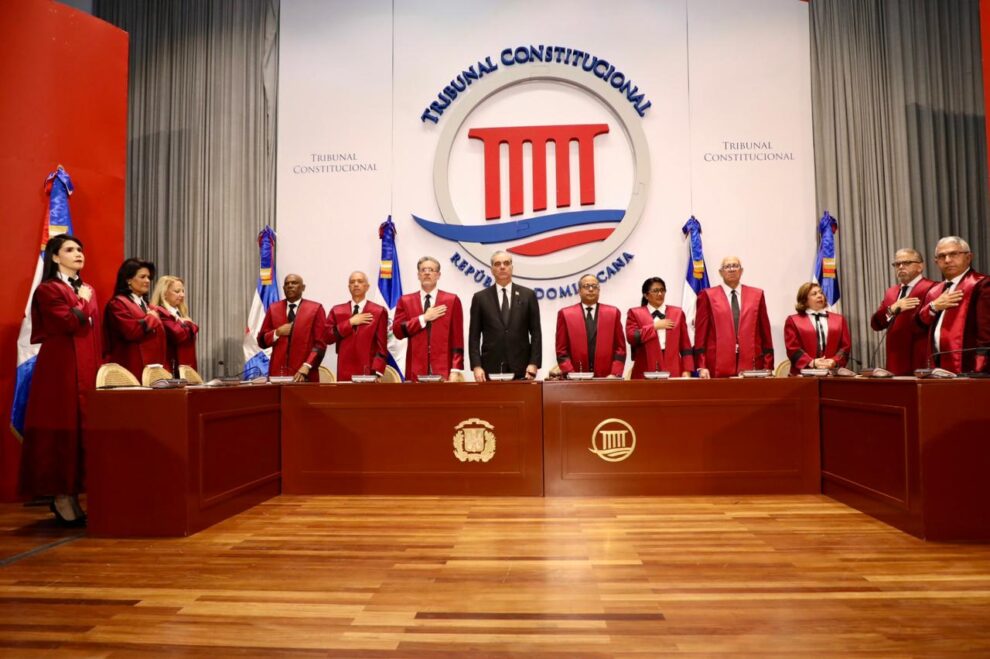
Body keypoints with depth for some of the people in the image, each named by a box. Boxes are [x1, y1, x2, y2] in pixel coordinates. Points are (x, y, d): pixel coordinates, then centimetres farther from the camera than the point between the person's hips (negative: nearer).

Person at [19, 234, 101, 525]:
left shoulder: (86, 289, 18)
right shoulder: (48, 289, -5)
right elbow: (70, 323, -21)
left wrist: (97, 367, 12)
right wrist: (83, 301, -4)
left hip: (87, 369, 7)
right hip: (61, 369, -7)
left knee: (84, 429, 6)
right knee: (62, 429, -5)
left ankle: (73, 494, 13)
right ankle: (61, 497, 2)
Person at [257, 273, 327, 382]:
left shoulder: (315, 308, 1)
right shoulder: (273, 309, 10)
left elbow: (320, 344, -4)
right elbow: (262, 341, 13)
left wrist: (306, 367, -16)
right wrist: (277, 332, -6)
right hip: (278, 372, 2)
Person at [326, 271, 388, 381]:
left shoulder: (379, 311, 2)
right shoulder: (337, 311, 11)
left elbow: (382, 345, -3)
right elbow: (327, 337, 0)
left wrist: (377, 372, -12)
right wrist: (350, 322, -7)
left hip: (368, 372, -2)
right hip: (344, 372, 2)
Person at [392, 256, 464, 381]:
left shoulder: (452, 300, 5)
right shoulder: (405, 301, 10)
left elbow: (457, 338, 1)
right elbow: (397, 331, 0)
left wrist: (455, 370, -7)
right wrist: (423, 318, -7)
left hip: (444, 370, -1)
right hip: (416, 370, 1)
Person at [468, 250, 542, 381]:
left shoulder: (528, 295, 7)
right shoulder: (480, 297, 7)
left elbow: (536, 333, 5)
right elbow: (474, 336, 5)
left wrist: (533, 363, -5)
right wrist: (476, 366, -6)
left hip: (521, 369, 0)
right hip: (490, 368, 0)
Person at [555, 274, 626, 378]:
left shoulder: (613, 313, 9)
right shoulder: (565, 314, 5)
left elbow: (620, 347, 6)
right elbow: (562, 350, 2)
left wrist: (615, 374, -5)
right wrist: (570, 374, -9)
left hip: (606, 379, 1)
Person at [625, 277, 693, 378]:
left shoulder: (677, 312, 13)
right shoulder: (635, 313, 7)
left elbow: (685, 344, 10)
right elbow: (631, 337, -7)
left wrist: (687, 370, 1)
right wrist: (655, 326, -7)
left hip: (673, 372, 2)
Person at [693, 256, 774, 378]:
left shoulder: (757, 295, 11)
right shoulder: (707, 295, 4)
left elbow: (765, 332, 11)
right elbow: (700, 334, 1)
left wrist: (767, 367, 6)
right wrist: (702, 367, -5)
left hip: (751, 366, 2)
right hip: (719, 367, -2)